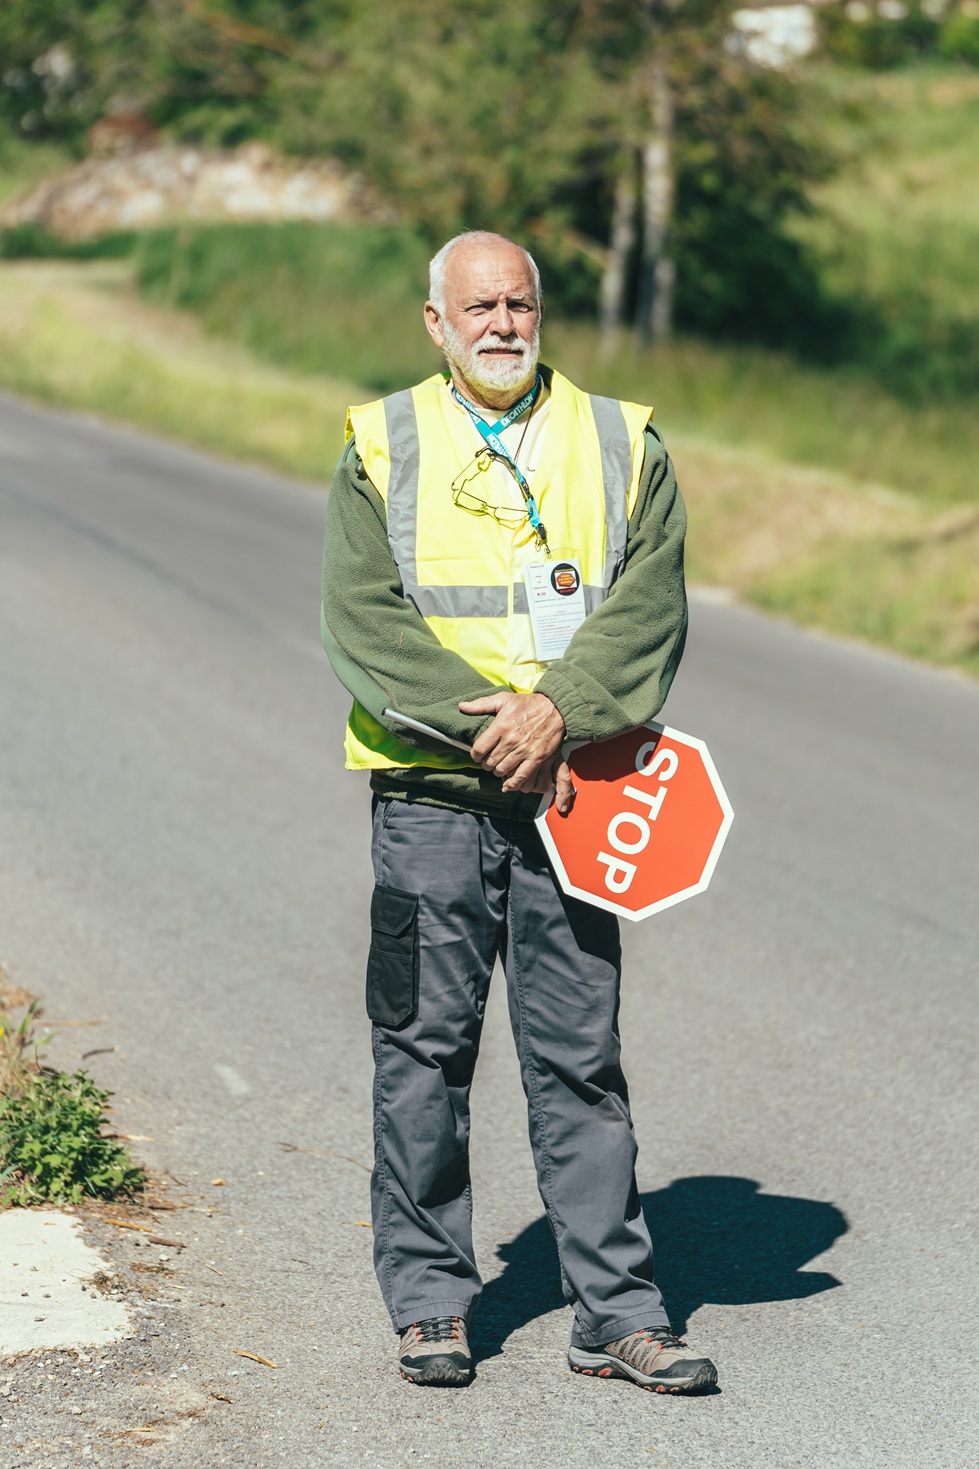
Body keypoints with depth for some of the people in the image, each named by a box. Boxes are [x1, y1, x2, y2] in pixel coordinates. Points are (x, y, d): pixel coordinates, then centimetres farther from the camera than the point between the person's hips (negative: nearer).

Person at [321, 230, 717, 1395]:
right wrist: (488, 731, -14)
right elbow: (365, 623, -5)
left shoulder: (621, 446, 9)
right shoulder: (381, 450, 5)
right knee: (425, 1047, 3)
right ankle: (428, 1299, 14)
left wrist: (557, 712, -17)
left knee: (580, 1054, 2)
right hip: (432, 789, 0)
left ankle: (615, 1311, 6)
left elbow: (649, 607, -2)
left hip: (571, 789, 1)